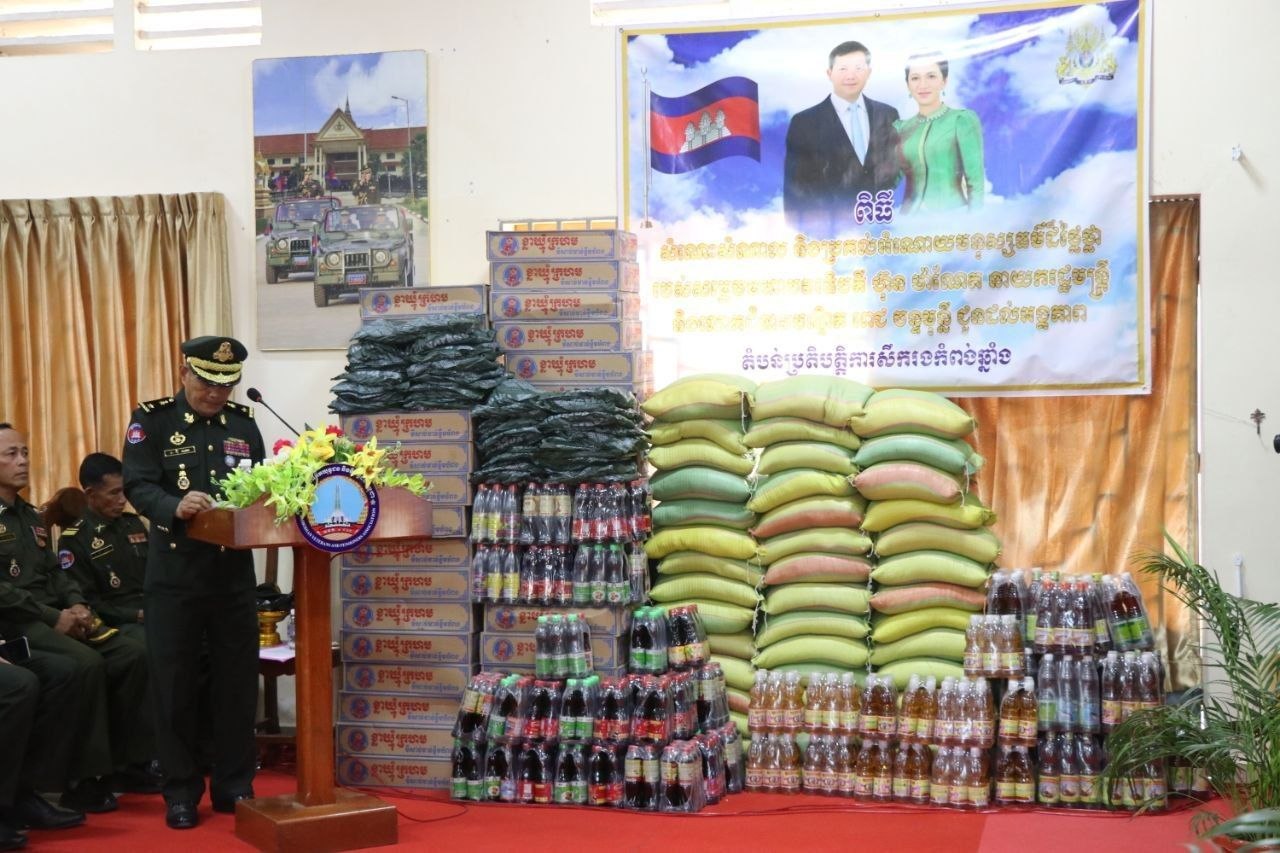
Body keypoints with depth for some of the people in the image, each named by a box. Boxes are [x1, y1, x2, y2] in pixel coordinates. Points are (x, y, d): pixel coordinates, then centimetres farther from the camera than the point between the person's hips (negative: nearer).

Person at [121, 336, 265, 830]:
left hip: (234, 573, 3)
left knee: (237, 682, 8)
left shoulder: (243, 422, 9)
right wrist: (174, 507, -31)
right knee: (176, 684, 3)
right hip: (175, 576, -3)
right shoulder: (152, 419, -3)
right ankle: (181, 792, 13)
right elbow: (137, 485, -13)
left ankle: (235, 786, 20)